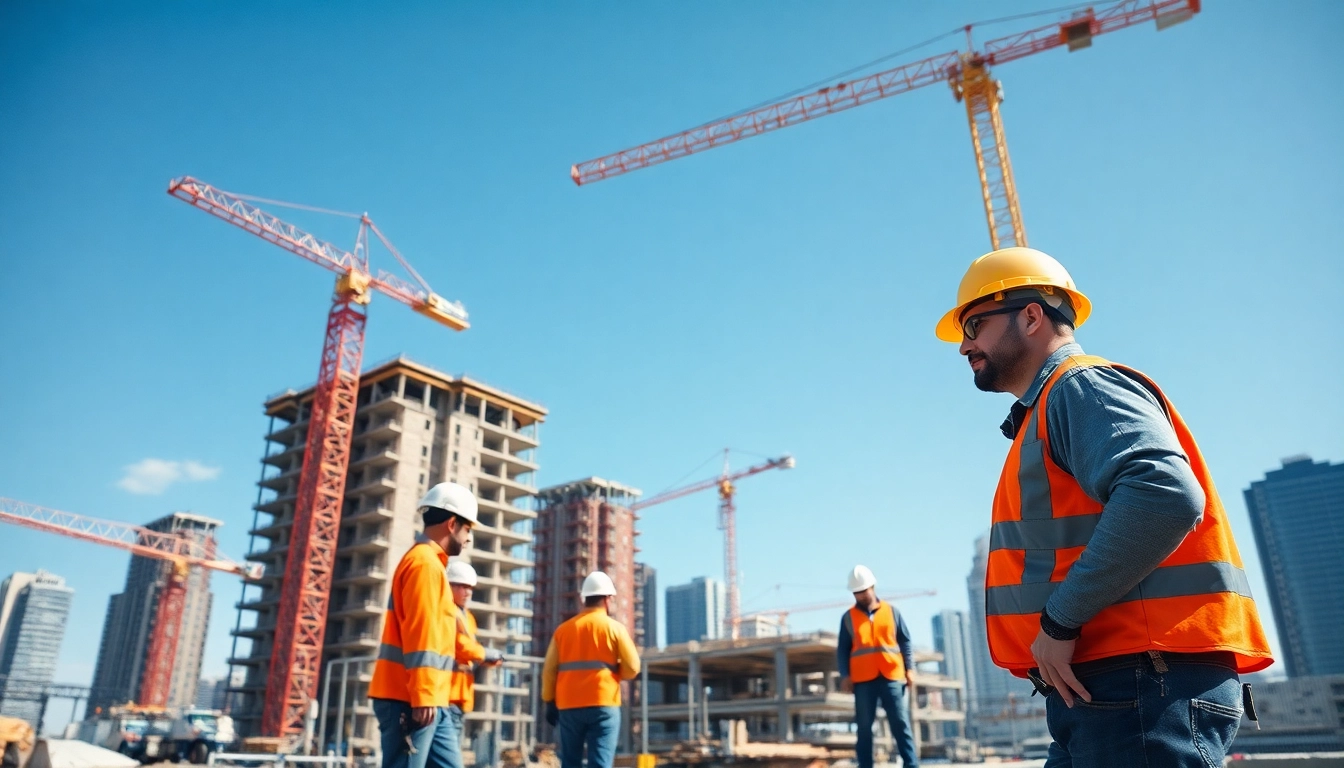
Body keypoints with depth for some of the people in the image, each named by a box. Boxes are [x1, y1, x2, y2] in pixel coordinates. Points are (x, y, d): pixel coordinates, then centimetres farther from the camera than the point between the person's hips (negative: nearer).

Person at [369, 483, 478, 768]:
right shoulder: (425, 563, -12)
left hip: (432, 701, 10)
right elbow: (419, 635, -19)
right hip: (409, 700, -10)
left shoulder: (431, 564, 19)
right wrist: (423, 696, -21)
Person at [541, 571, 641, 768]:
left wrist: (549, 702, 14)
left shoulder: (563, 629, 10)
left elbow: (549, 670, 8)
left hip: (568, 706, 4)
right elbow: (632, 668, -4)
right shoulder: (615, 627, 0)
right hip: (603, 706, -4)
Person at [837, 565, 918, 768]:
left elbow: (905, 641, 10)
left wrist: (909, 669, 1)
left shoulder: (891, 611, 9)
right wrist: (845, 675, -4)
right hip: (863, 679, 0)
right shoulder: (848, 617, 8)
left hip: (891, 676, 0)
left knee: (901, 722, -3)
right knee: (864, 726, 1)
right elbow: (842, 649, 6)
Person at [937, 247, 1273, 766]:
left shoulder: (1082, 385, -7)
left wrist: (1060, 620, -21)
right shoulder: (1045, 414, 22)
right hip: (1100, 691, 10)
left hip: (1140, 685, -9)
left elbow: (1164, 495, -26)